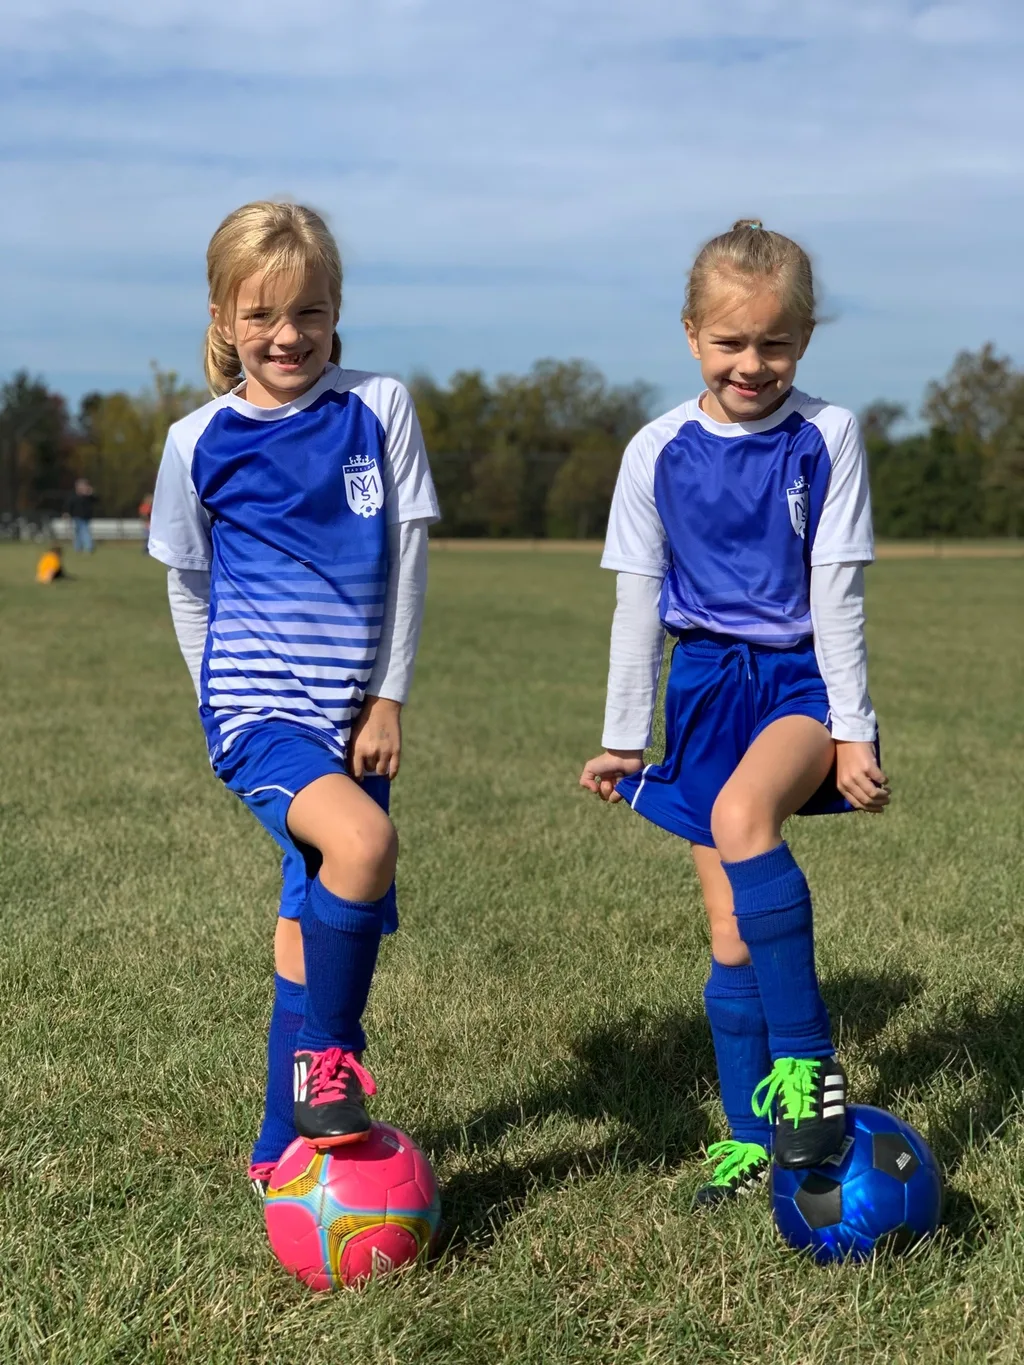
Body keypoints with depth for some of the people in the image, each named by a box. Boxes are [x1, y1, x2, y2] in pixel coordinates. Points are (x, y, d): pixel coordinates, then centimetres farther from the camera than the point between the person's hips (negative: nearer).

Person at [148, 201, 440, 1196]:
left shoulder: (379, 411, 2)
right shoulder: (200, 442, 0)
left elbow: (407, 556, 3)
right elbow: (187, 587, 12)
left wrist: (388, 696, -1)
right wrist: (225, 707, 10)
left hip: (352, 711, 3)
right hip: (256, 707, -2)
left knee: (313, 927, 8)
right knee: (362, 840, -29)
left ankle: (284, 1151, 23)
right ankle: (327, 1052, -7)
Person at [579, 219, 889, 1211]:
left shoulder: (826, 438, -6)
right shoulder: (657, 453, -1)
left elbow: (835, 593, -6)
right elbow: (638, 602, 4)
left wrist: (853, 732, -9)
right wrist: (622, 737, 6)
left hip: (803, 681, -3)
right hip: (708, 687, 3)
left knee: (740, 815, -34)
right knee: (730, 929, 4)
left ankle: (806, 1059, -23)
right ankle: (751, 1137, 18)